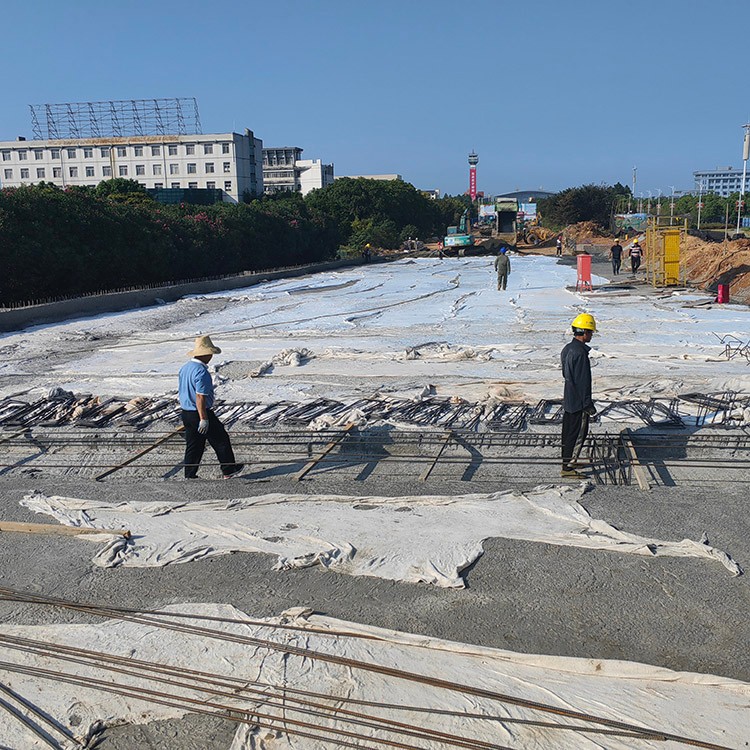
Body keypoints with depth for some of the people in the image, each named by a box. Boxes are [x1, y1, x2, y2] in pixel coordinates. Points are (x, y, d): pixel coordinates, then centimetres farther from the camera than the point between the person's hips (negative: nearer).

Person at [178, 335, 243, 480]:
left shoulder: (184, 368, 8)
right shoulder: (202, 372, -22)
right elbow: (200, 397, -25)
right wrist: (204, 419, -23)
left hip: (186, 413, 9)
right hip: (202, 413, -9)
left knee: (192, 446, 14)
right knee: (221, 440, 8)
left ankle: (190, 476, 16)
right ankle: (228, 470, 18)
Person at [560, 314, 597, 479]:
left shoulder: (567, 348, 8)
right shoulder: (580, 353, -23)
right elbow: (583, 381, -22)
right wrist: (589, 405, -16)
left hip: (568, 399, 9)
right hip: (578, 402, -9)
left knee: (568, 432, 19)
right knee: (578, 434, 0)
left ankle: (567, 460, 31)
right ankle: (567, 467, 6)